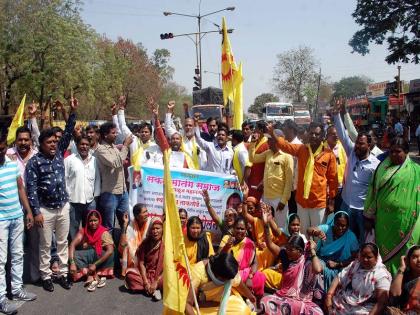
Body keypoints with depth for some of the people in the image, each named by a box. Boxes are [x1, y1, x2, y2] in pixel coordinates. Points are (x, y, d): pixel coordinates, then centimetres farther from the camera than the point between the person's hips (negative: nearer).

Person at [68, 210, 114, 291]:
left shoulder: (104, 232, -15)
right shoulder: (83, 231, -8)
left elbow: (110, 250, -27)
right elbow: (72, 245, -19)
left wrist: (95, 264, -32)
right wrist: (72, 263, -35)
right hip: (86, 257, 2)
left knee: (110, 254, -33)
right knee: (74, 255, -28)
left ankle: (91, 277, -22)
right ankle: (95, 277, -34)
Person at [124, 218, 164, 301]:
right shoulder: (145, 243, -1)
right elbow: (141, 263, -3)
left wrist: (156, 282, -20)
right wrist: (145, 281, -15)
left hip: (160, 275, -4)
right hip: (146, 273, 4)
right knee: (130, 274, -25)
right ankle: (154, 289, -22)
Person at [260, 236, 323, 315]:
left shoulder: (307, 261, -10)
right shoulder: (286, 256, 4)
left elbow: (318, 269, -32)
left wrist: (312, 250, -20)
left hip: (301, 301, -2)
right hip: (283, 297, 2)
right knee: (265, 302, -29)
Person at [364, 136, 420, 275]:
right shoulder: (382, 168, 7)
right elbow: (373, 192, 9)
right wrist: (369, 216, 9)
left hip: (403, 221, -3)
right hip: (383, 218, 3)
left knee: (400, 251, 5)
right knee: (383, 249, 12)